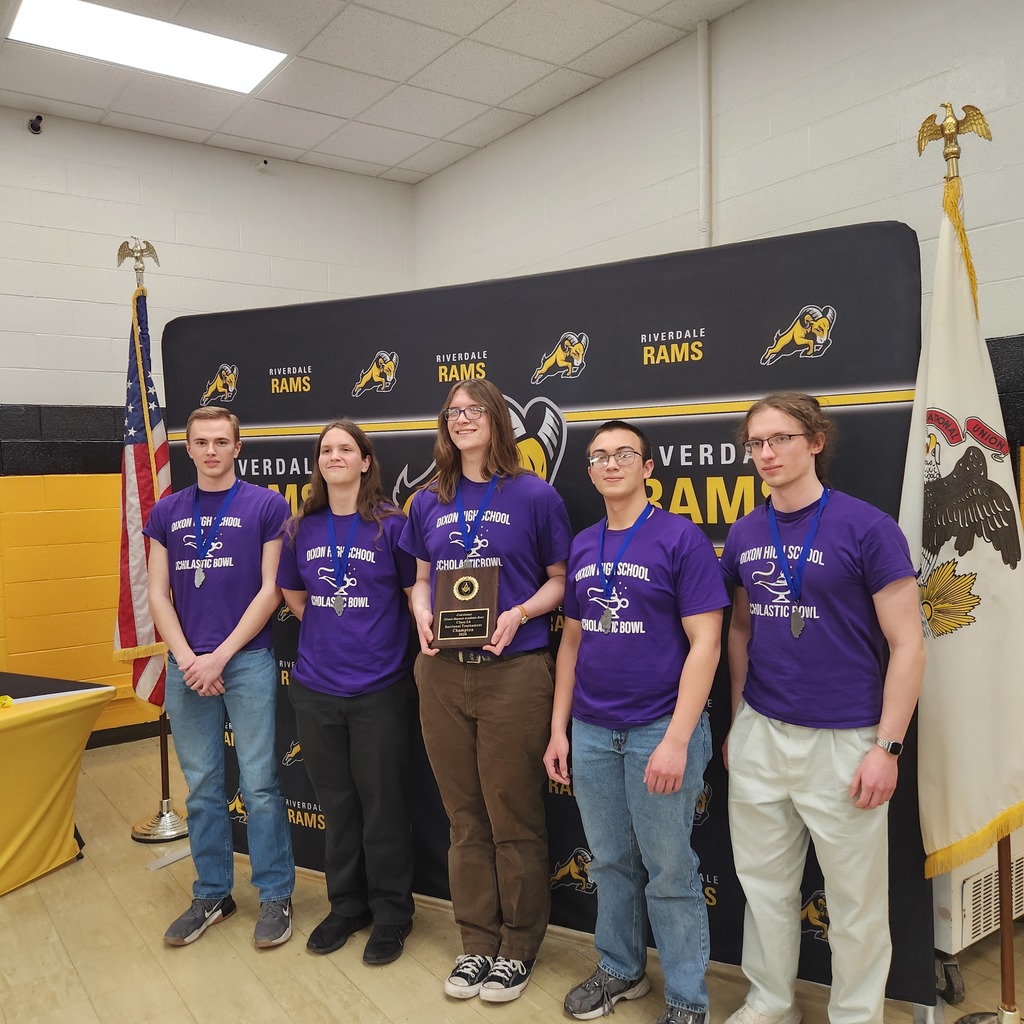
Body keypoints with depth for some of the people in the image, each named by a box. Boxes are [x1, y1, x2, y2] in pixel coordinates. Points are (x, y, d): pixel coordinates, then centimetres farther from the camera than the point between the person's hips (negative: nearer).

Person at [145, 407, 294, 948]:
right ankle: (211, 895, 27)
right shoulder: (167, 512, 9)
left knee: (259, 785, 1)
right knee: (202, 787, 12)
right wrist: (187, 659, -6)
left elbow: (270, 590, -6)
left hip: (248, 660, -3)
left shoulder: (267, 506, -2)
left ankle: (275, 896, 16)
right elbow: (158, 594, 6)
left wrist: (220, 656, -10)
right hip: (186, 665, 4)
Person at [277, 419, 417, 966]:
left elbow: (418, 594, -2)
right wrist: (332, 635, 9)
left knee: (381, 804, 7)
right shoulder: (302, 528, 5)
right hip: (316, 688, 4)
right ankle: (346, 905, 35)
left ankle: (391, 915, 26)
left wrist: (372, 639, -1)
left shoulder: (391, 524, -8)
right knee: (335, 803, 16)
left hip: (380, 689, -4)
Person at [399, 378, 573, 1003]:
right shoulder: (430, 503, 9)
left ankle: (518, 947, 26)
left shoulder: (534, 495, -3)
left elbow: (560, 579, 0)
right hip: (443, 673, 4)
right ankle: (478, 941, 31)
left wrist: (520, 613, -17)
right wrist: (422, 613, -4)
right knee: (464, 815, 14)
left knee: (514, 817, 6)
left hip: (514, 670, -4)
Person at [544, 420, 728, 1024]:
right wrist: (559, 729, 10)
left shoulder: (682, 539, -9)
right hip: (592, 733, 5)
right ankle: (621, 970, 37)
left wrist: (677, 740, -18)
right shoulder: (582, 548, 8)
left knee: (670, 872, 6)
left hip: (660, 730, -5)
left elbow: (706, 644, -13)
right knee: (611, 863, 17)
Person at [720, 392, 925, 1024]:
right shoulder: (745, 536, 5)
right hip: (759, 735, 5)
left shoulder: (867, 527, -10)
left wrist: (887, 747, -12)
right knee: (765, 882, 16)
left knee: (856, 898, 10)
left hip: (843, 739, -4)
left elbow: (908, 645, -9)